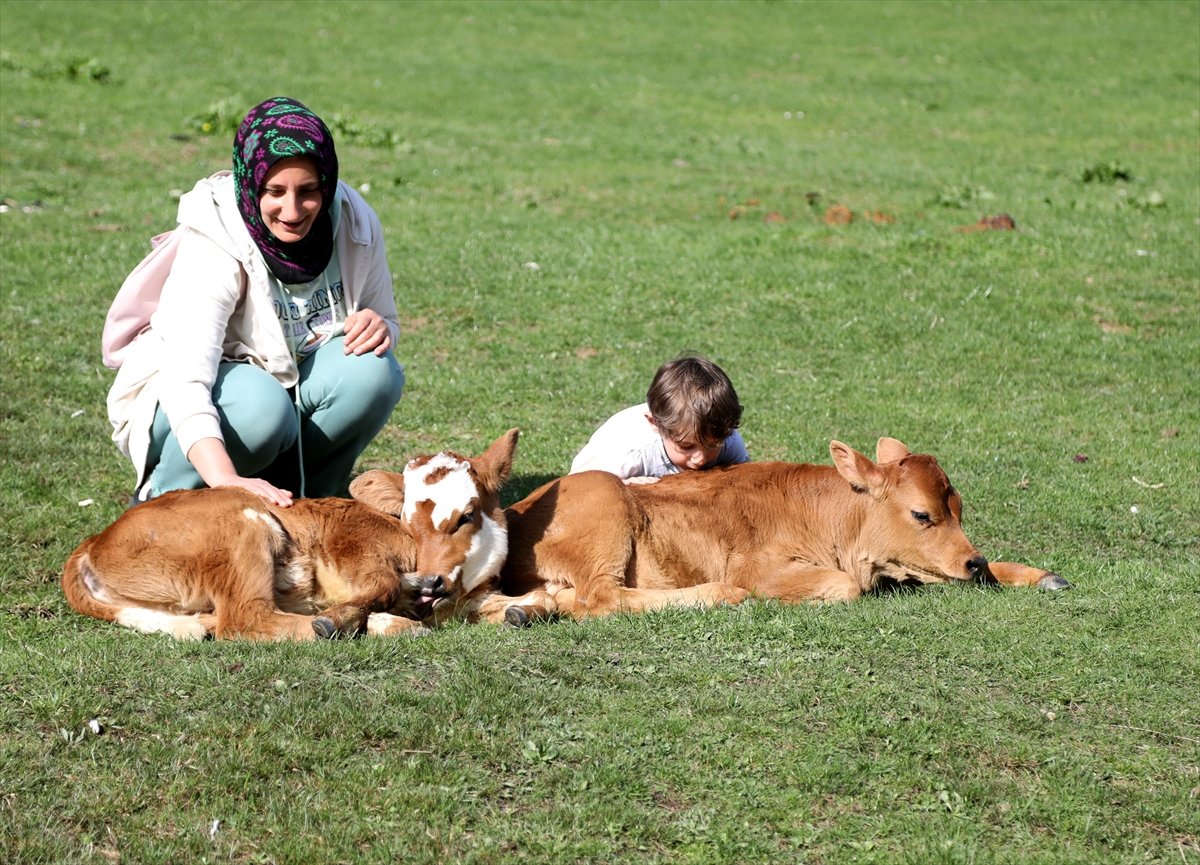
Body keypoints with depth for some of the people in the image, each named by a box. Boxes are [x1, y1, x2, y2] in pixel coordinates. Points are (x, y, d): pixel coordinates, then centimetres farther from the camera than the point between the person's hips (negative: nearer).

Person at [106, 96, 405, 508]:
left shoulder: (355, 224, -13)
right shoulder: (212, 243, -29)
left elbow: (384, 322, 5)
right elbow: (184, 378, -42)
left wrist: (377, 327, -23)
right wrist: (225, 478, -59)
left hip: (288, 383, 5)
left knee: (372, 372, -24)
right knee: (262, 408, -37)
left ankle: (292, 500, -5)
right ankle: (161, 499, -10)